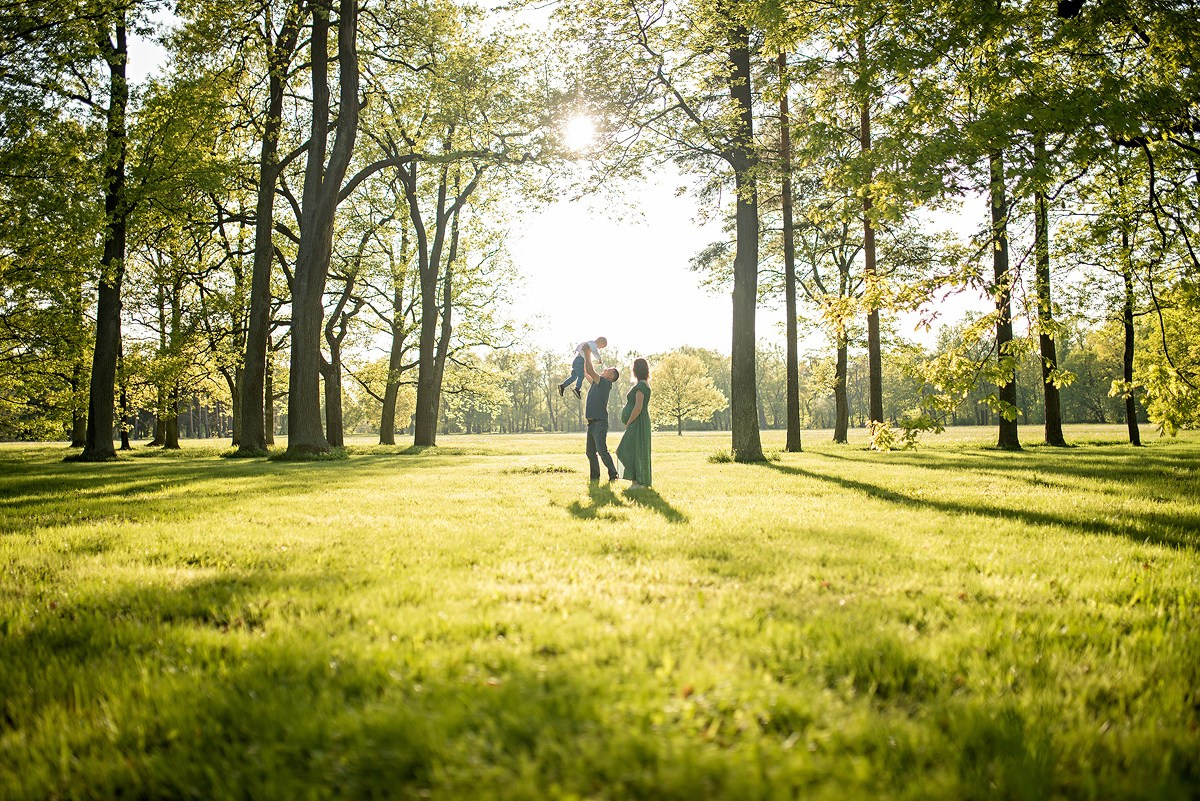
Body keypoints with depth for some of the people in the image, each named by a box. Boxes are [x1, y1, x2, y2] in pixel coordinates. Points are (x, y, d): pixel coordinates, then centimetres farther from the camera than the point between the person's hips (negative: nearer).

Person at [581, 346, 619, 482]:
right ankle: (595, 476, 12)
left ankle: (613, 474, -10)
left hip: (600, 422, -9)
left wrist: (588, 356, -9)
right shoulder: (597, 383, 18)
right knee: (590, 452, 8)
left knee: (601, 450, -15)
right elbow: (586, 373, 29)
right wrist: (586, 358, 22)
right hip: (592, 423, 9)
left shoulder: (605, 383, -8)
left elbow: (590, 371, -17)